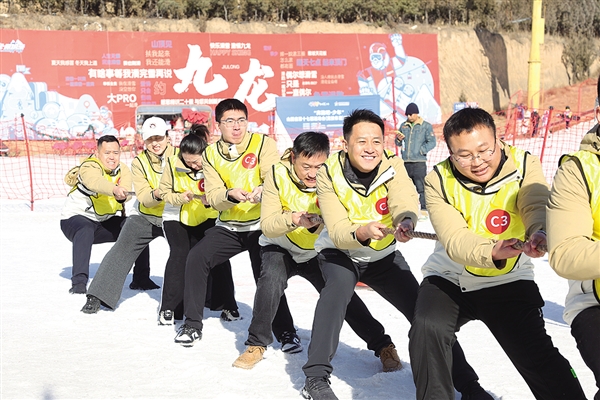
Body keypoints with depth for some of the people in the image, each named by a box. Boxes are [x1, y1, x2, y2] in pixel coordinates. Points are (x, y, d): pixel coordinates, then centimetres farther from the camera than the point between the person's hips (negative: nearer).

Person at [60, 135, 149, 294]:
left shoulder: (123, 170, -2)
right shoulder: (89, 167, -21)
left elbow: (126, 193, -20)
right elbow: (95, 182, -44)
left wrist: (122, 195, -45)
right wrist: (115, 189, -64)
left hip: (105, 221, 7)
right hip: (76, 218, -6)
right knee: (86, 230, -38)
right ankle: (79, 281, -39)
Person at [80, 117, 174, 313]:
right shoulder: (139, 162, -6)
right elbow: (144, 199, -14)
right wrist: (155, 195, -37)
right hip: (146, 217, 0)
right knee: (121, 251, -13)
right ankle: (97, 296, -10)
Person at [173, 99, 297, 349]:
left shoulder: (264, 143, -8)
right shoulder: (211, 154, 2)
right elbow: (213, 198, -6)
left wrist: (262, 191, -43)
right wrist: (231, 194, -29)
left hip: (262, 224, -3)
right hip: (229, 226, 3)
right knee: (196, 258, -13)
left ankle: (286, 332, 5)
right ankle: (193, 324, 2)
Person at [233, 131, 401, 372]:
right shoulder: (278, 175, -23)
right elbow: (267, 226, -25)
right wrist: (293, 219, -44)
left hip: (317, 251, 1)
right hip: (280, 247, 0)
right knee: (271, 279, -27)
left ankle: (383, 346, 9)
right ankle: (256, 344, -9)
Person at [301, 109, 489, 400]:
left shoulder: (392, 166, -17)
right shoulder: (329, 174, -21)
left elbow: (404, 200, -37)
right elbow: (337, 232, -29)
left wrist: (405, 221, -60)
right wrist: (361, 232, -51)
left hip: (383, 255, 2)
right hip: (339, 253, -2)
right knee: (338, 288, -33)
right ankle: (316, 376, -25)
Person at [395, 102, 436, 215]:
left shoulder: (426, 126, 1)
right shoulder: (403, 126, 14)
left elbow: (432, 142, -4)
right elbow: (398, 143, 18)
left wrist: (421, 151, -13)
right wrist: (399, 140, -4)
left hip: (419, 162, -5)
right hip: (405, 162, 5)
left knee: (421, 187, -9)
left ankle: (424, 208, -6)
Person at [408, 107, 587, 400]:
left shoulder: (524, 165, -10)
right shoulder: (439, 181, -12)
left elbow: (537, 207, -29)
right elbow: (454, 240, -25)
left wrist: (539, 233, -53)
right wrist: (491, 252, -46)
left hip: (508, 281, 0)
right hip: (448, 279, 1)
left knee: (536, 357, -14)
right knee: (426, 330, -23)